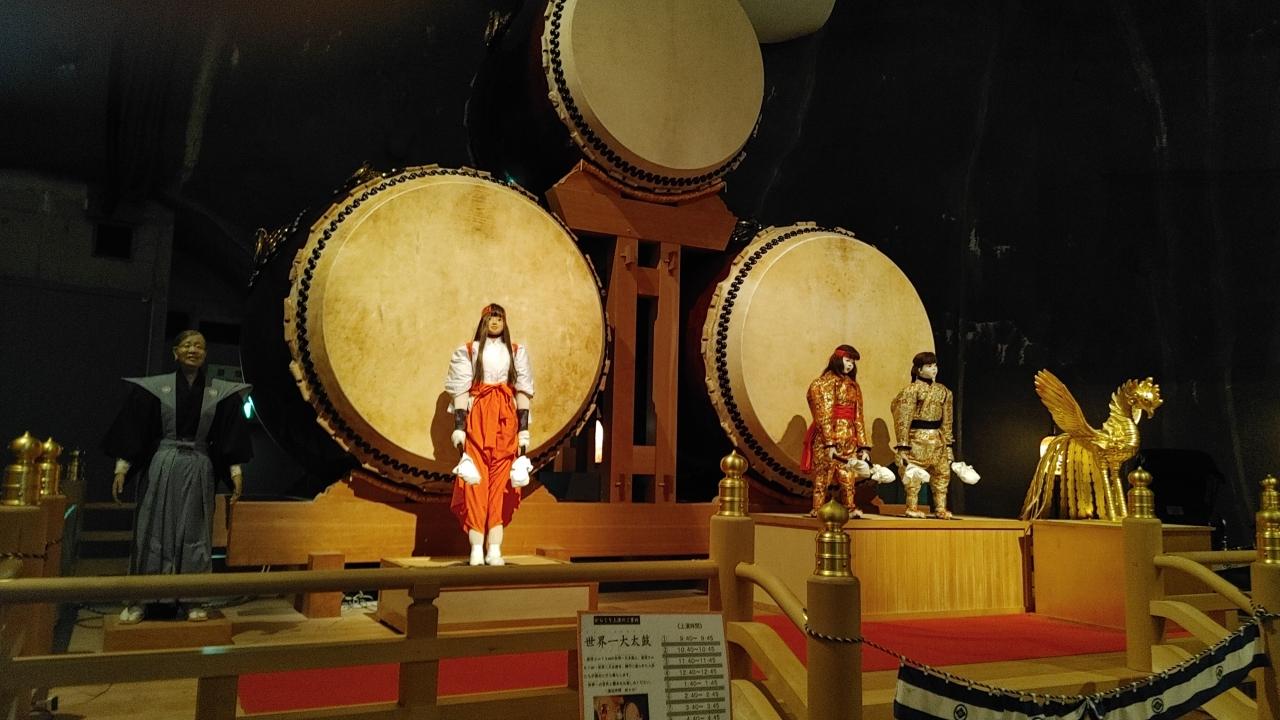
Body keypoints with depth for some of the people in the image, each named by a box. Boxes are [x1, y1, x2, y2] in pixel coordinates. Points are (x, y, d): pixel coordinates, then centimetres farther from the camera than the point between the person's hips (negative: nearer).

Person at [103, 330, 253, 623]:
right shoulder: (154, 387, -1)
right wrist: (121, 467, -6)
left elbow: (230, 434, 4)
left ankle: (192, 601, 13)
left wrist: (236, 471, -1)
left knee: (194, 535, 5)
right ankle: (136, 601, 11)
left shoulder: (221, 392, 3)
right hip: (160, 467, -1)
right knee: (151, 532, 2)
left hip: (199, 470, 1)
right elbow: (133, 428, -1)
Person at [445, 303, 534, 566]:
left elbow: (523, 392, 10)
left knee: (500, 484, -2)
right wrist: (459, 429, -7)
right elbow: (460, 391, 3)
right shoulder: (467, 352, 10)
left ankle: (495, 550, 0)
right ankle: (476, 550, -4)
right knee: (475, 483, -7)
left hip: (506, 421, 1)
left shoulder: (516, 353, 15)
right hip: (476, 419, -1)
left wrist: (524, 432, 2)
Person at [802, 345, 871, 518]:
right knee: (824, 472, -4)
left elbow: (858, 417, 16)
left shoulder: (853, 386, 18)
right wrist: (829, 443, -19)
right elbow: (824, 415, -11)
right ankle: (818, 509, 1)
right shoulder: (827, 381, -4)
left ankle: (849, 508, 11)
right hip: (829, 434, -6)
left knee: (848, 475, 6)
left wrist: (863, 445, 11)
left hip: (849, 437, 6)